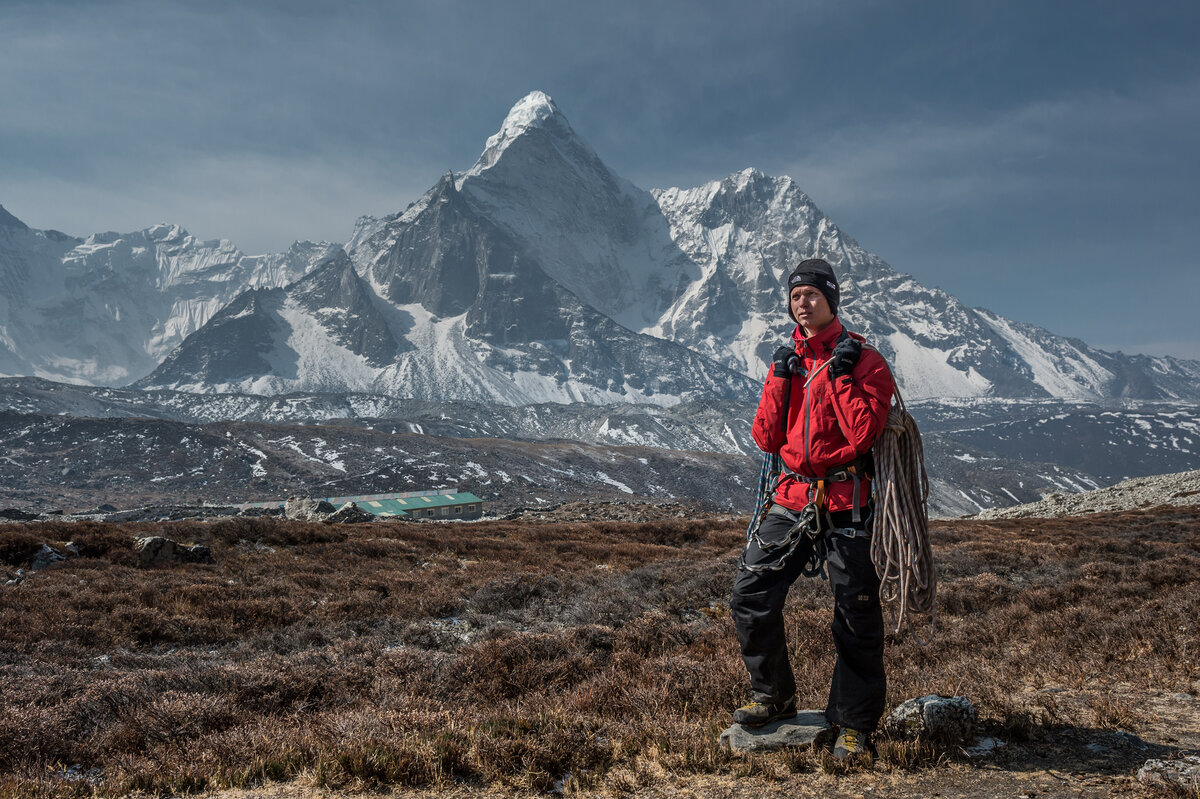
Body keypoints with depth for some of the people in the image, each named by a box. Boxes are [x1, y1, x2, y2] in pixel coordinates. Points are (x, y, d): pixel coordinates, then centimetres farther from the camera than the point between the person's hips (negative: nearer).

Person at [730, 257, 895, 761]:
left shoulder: (863, 361, -3)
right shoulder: (787, 362, 13)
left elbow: (862, 435, -16)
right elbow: (766, 439, 4)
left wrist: (842, 377, -16)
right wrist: (779, 382, -5)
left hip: (845, 504, -5)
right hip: (793, 498, 5)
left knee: (856, 615, 4)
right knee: (751, 594, 1)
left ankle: (854, 723, 21)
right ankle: (773, 697, 21)